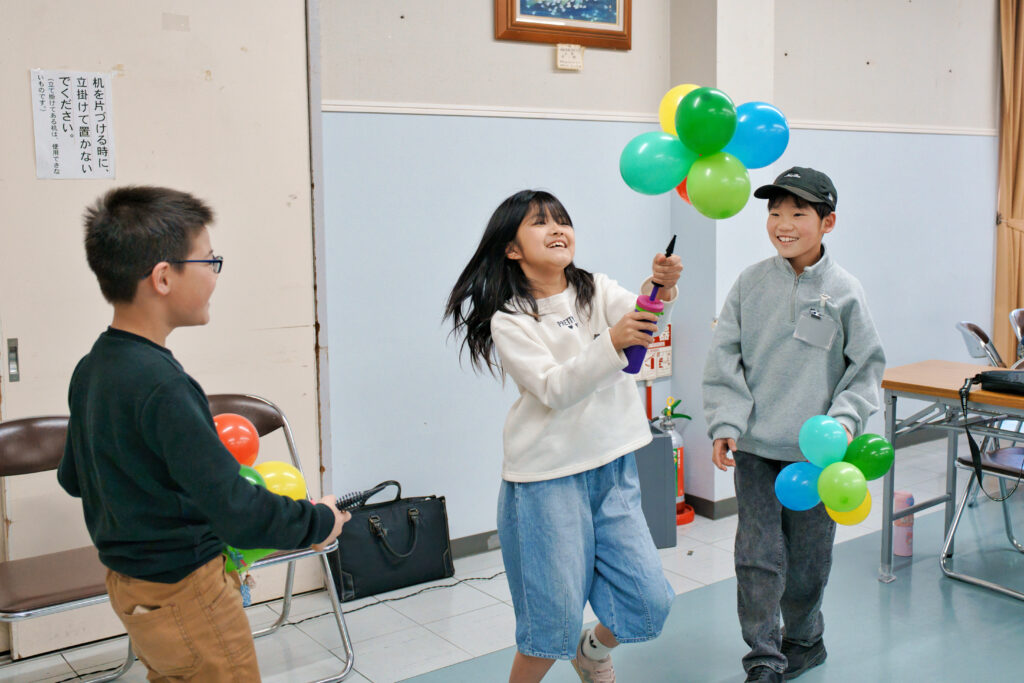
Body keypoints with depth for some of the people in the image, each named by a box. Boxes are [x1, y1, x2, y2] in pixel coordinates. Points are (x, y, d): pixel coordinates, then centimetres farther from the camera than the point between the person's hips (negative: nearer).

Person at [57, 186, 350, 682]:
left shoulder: (90, 370, 0)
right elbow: (240, 516, -29)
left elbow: (72, 477, 15)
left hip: (127, 584, 9)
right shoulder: (162, 385, -28)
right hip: (186, 593, -9)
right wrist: (319, 521, -14)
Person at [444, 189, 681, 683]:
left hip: (614, 470, 5)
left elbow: (637, 315, -14)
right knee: (555, 618, 0)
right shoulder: (509, 320, -7)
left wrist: (661, 289, -36)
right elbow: (554, 389, -19)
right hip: (547, 479, -4)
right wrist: (612, 342, -33)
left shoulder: (597, 291, 7)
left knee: (650, 602, 5)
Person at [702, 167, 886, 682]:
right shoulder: (751, 282, -2)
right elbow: (724, 359, 0)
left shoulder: (844, 291, -5)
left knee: (808, 556, 13)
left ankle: (803, 641, 36)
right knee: (757, 554, 1)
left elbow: (866, 366, 2)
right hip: (755, 446, 1)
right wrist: (725, 423, -8)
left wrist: (844, 419, -12)